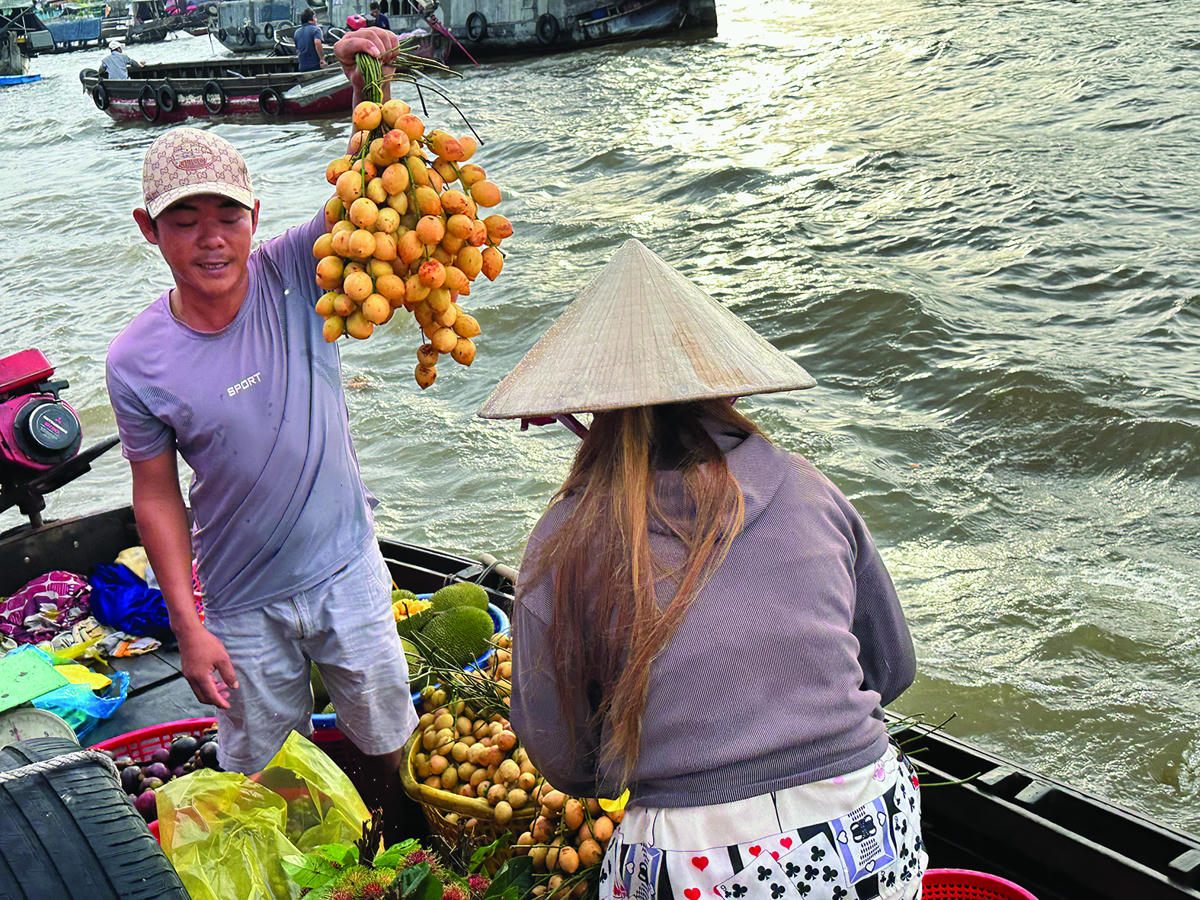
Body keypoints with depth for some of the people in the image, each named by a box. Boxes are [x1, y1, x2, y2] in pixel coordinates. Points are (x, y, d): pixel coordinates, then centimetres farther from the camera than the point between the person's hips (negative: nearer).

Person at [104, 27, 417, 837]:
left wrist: (371, 87, -44)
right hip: (243, 605, -1)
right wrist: (189, 627, -8)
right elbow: (158, 497, -7)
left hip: (347, 568, 1)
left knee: (386, 738, 20)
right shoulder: (138, 362, -15)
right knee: (262, 763, 18)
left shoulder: (293, 276, -15)